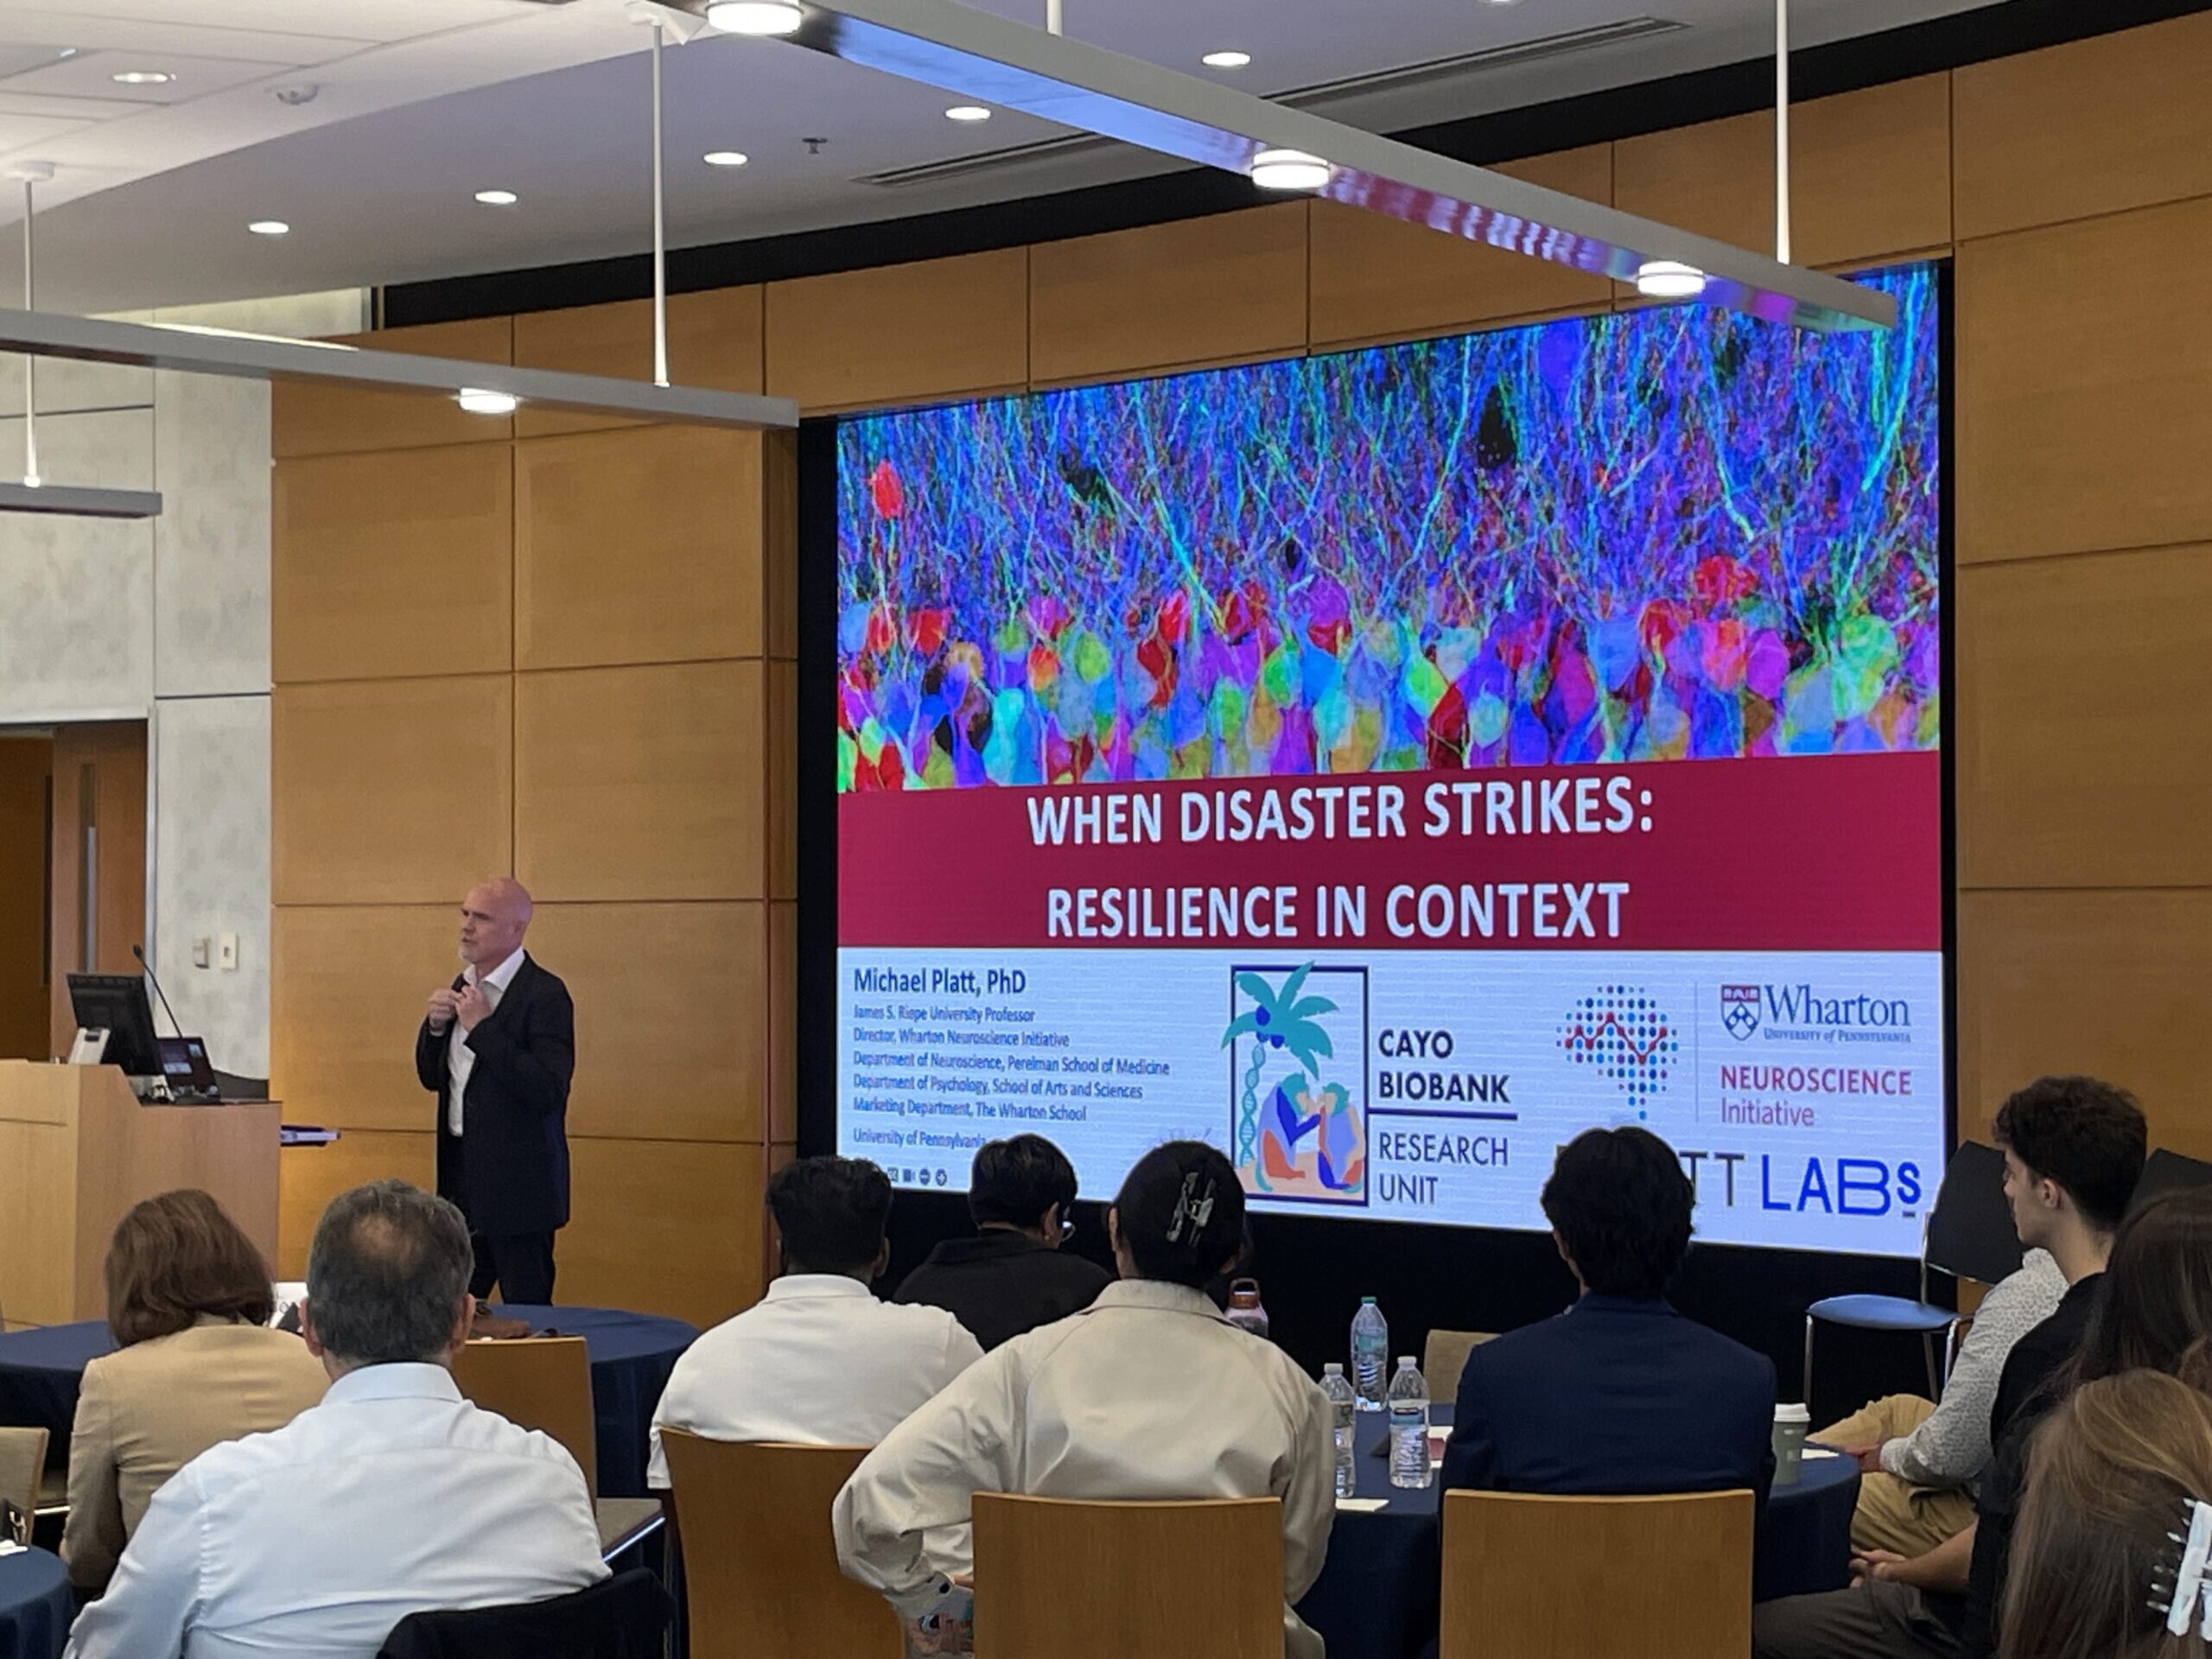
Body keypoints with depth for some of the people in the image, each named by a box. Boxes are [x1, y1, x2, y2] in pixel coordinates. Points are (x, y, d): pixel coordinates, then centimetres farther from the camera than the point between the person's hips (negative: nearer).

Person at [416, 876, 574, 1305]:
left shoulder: (545, 996, -13)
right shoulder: (463, 986, 12)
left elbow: (549, 1091, -24)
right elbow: (432, 1077, 18)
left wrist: (482, 1027, -23)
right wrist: (436, 1025, -2)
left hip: (517, 1183, -8)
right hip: (463, 1174, 8)